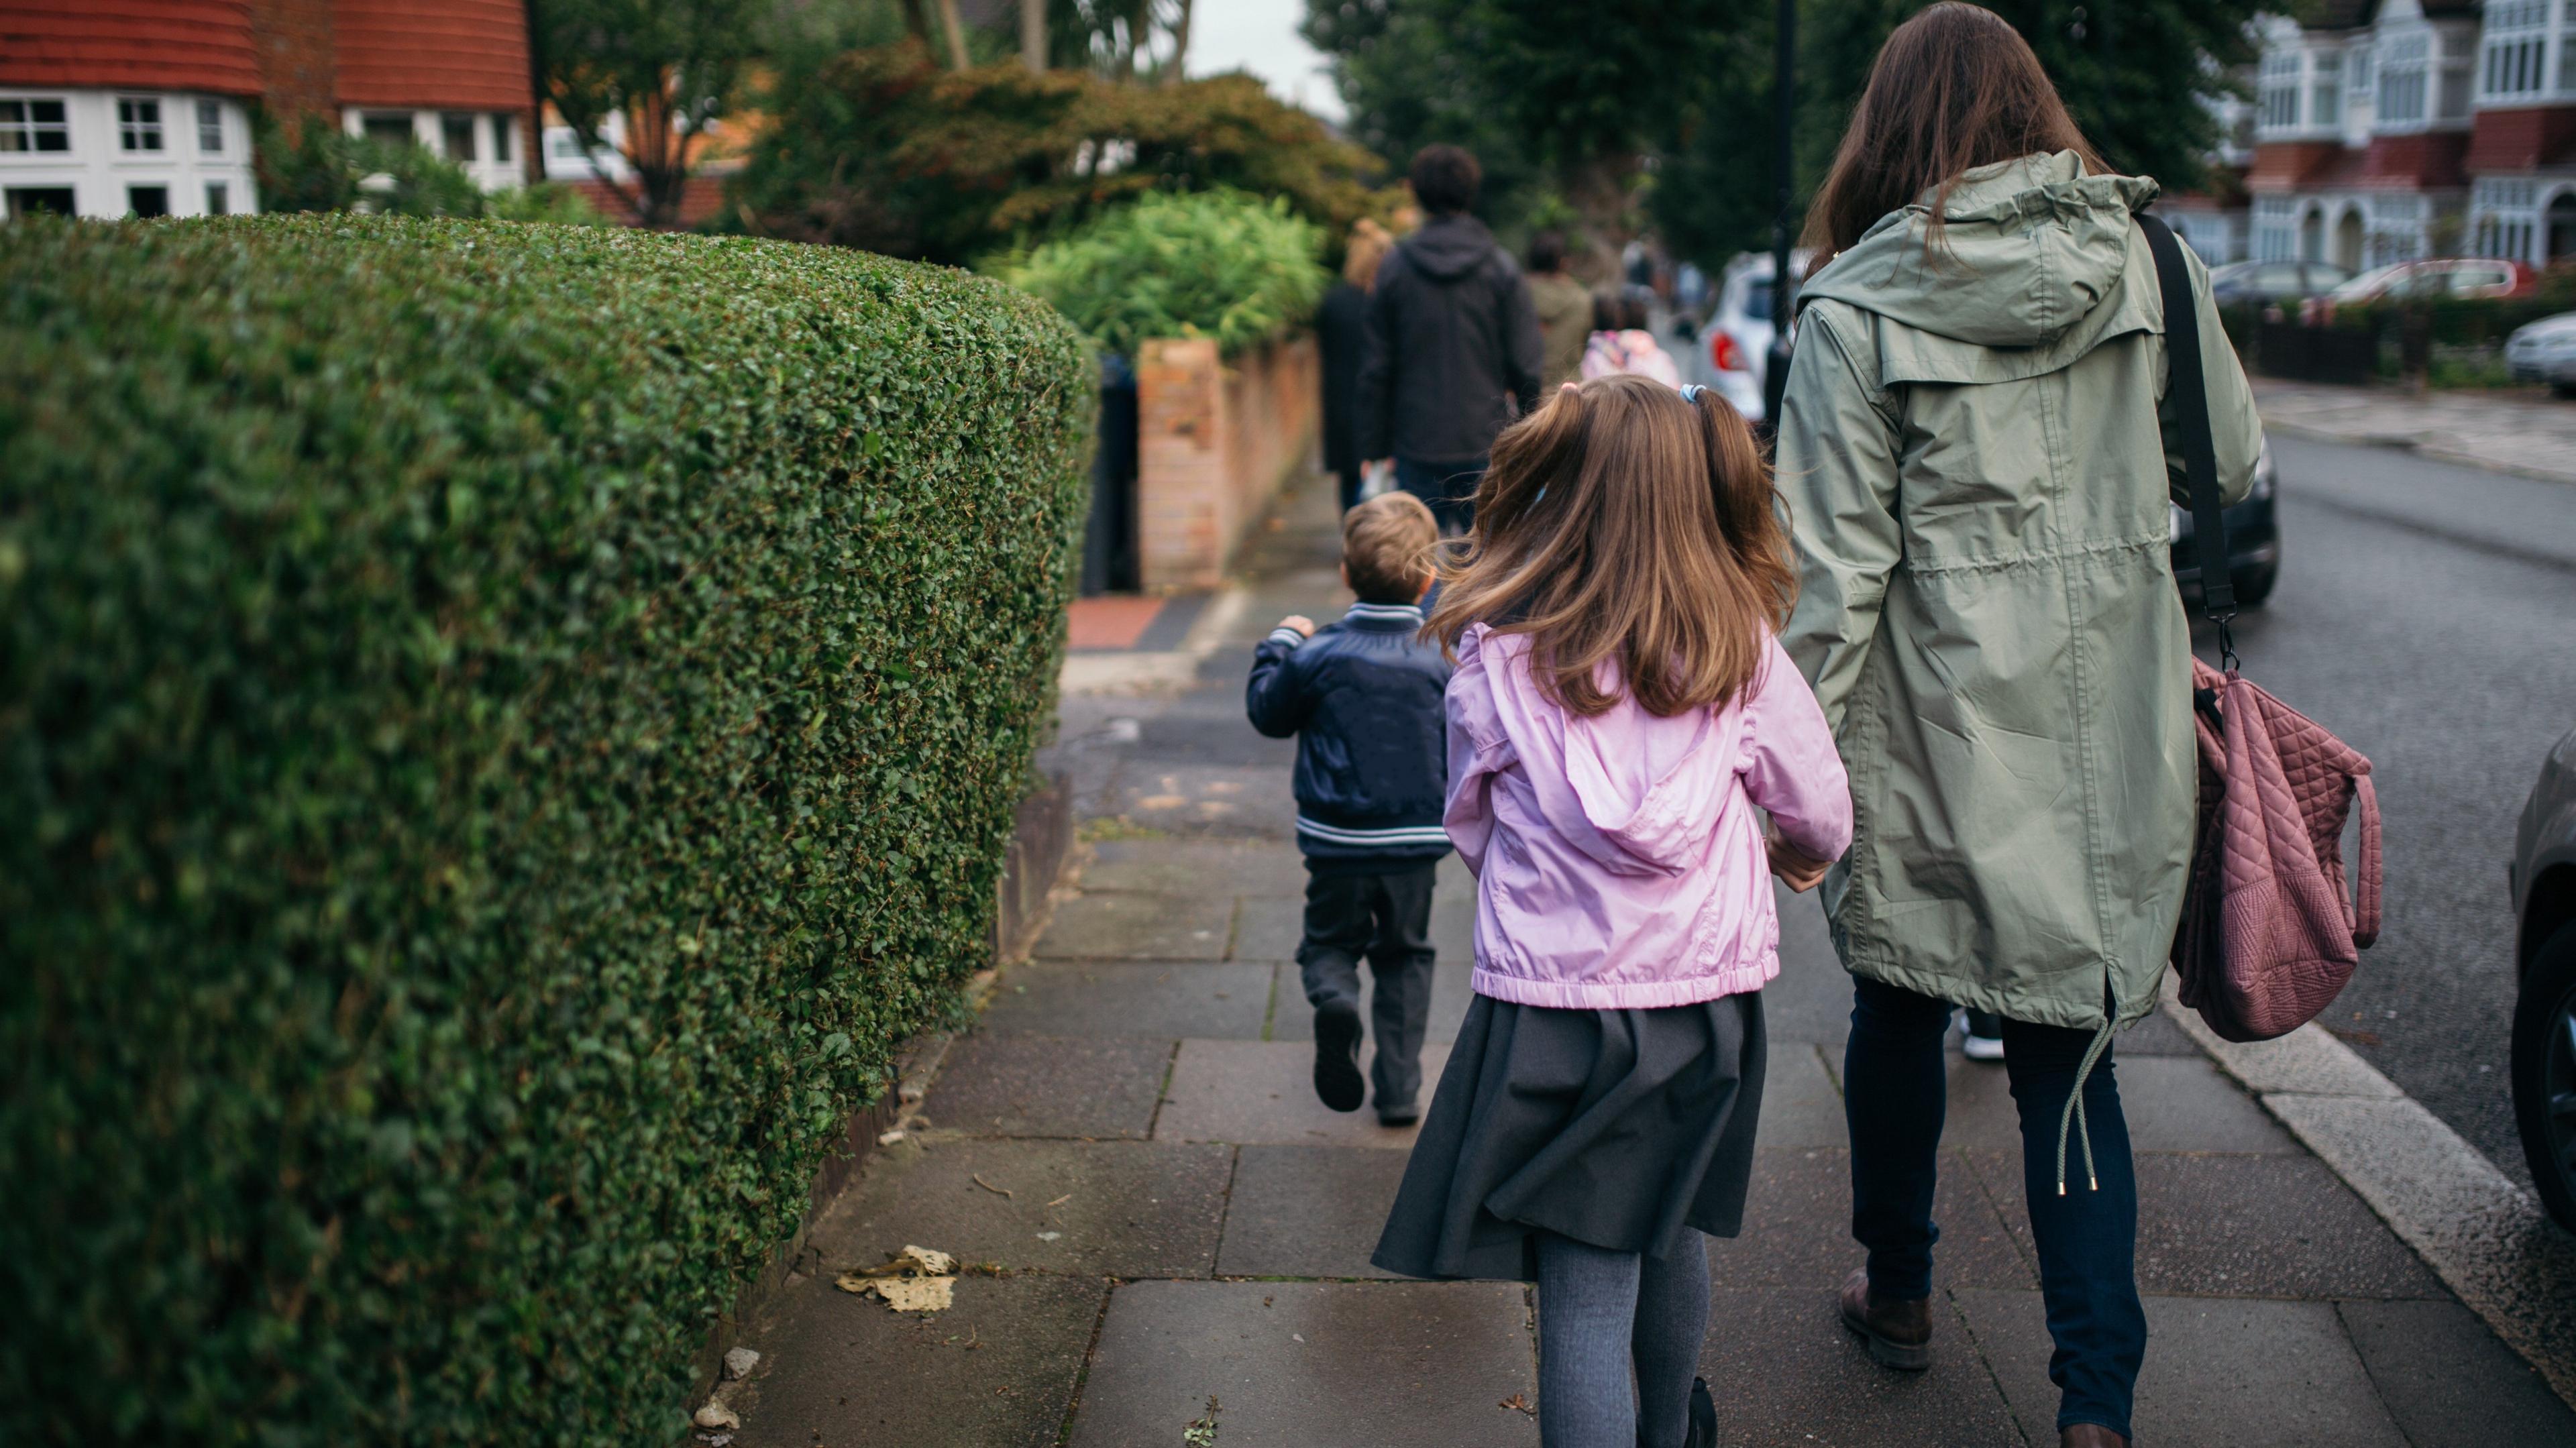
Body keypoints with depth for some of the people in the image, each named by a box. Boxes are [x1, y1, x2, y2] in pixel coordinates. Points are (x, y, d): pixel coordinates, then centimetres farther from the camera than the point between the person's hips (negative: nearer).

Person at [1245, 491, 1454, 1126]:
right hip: (1415, 841, 1)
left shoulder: (1317, 657, -10)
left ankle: (1335, 999, -19)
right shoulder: (1441, 664, -7)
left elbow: (1268, 713, 6)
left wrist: (1279, 643, 17)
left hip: (1336, 841, -1)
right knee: (1404, 956, 16)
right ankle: (1400, 1090, 17)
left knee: (1329, 942, 16)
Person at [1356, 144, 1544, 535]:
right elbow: (1525, 366, -2)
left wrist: (1374, 447, 8)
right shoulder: (1500, 267, -2)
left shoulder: (1395, 267, 0)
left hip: (1418, 447, 1)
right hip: (1487, 442, 0)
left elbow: (1375, 370, 2)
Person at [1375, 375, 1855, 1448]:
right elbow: (1822, 816, 7)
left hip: (1550, 1007, -4)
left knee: (1584, 1295, 2)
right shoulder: (1738, 649, -4)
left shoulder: (1497, 657, -10)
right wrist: (1796, 855, 30)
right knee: (1673, 1233, 26)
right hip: (1705, 995, 4)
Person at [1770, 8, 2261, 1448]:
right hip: (2113, 728, 3)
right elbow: (2236, 465, 13)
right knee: (2072, 1043, 9)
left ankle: (1899, 1291, 36)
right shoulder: (2144, 261, 1)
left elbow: (1834, 568, -11)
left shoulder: (1856, 311, -9)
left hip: (1938, 731, -2)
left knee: (1902, 1005, 18)